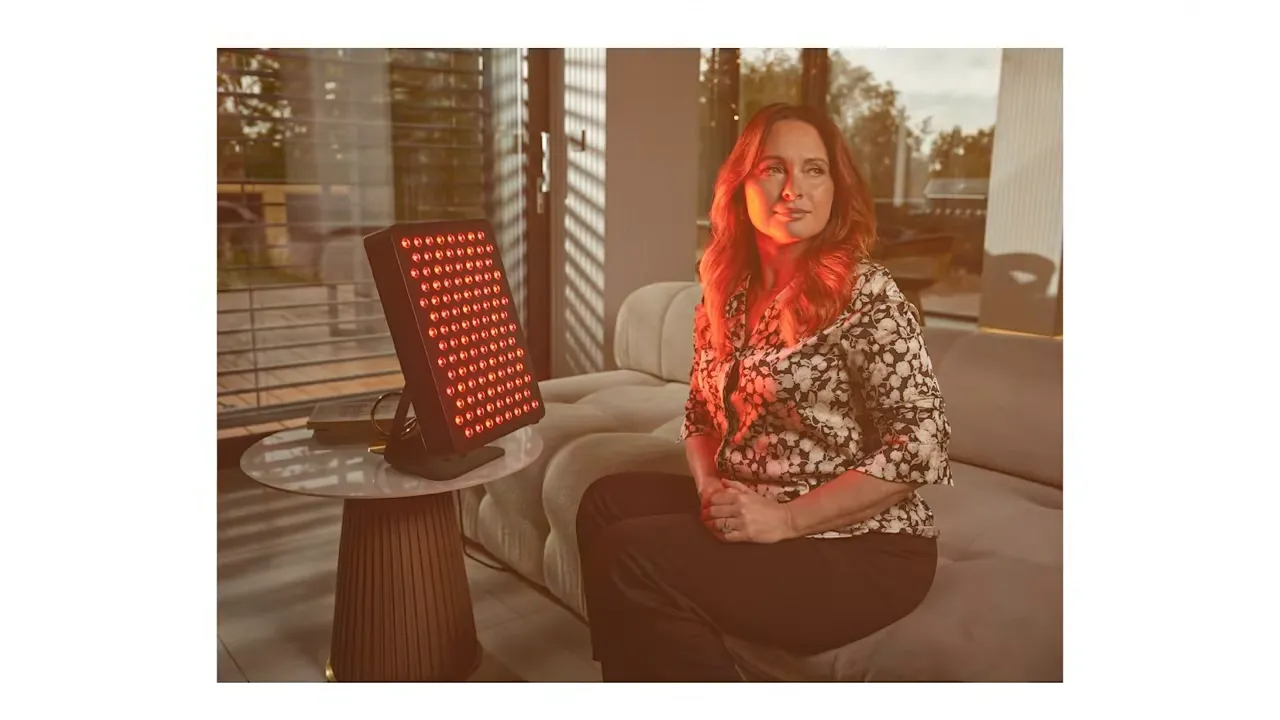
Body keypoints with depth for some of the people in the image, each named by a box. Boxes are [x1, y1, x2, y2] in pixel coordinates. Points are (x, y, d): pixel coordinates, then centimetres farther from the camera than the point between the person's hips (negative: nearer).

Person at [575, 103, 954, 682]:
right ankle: (631, 676, 12)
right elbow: (701, 412, 15)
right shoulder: (726, 293, 6)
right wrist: (710, 488, -6)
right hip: (745, 514, 7)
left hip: (860, 545, -7)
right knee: (608, 502, -3)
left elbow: (922, 444, -21)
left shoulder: (866, 295, -15)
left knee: (633, 559, -20)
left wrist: (786, 519, -22)